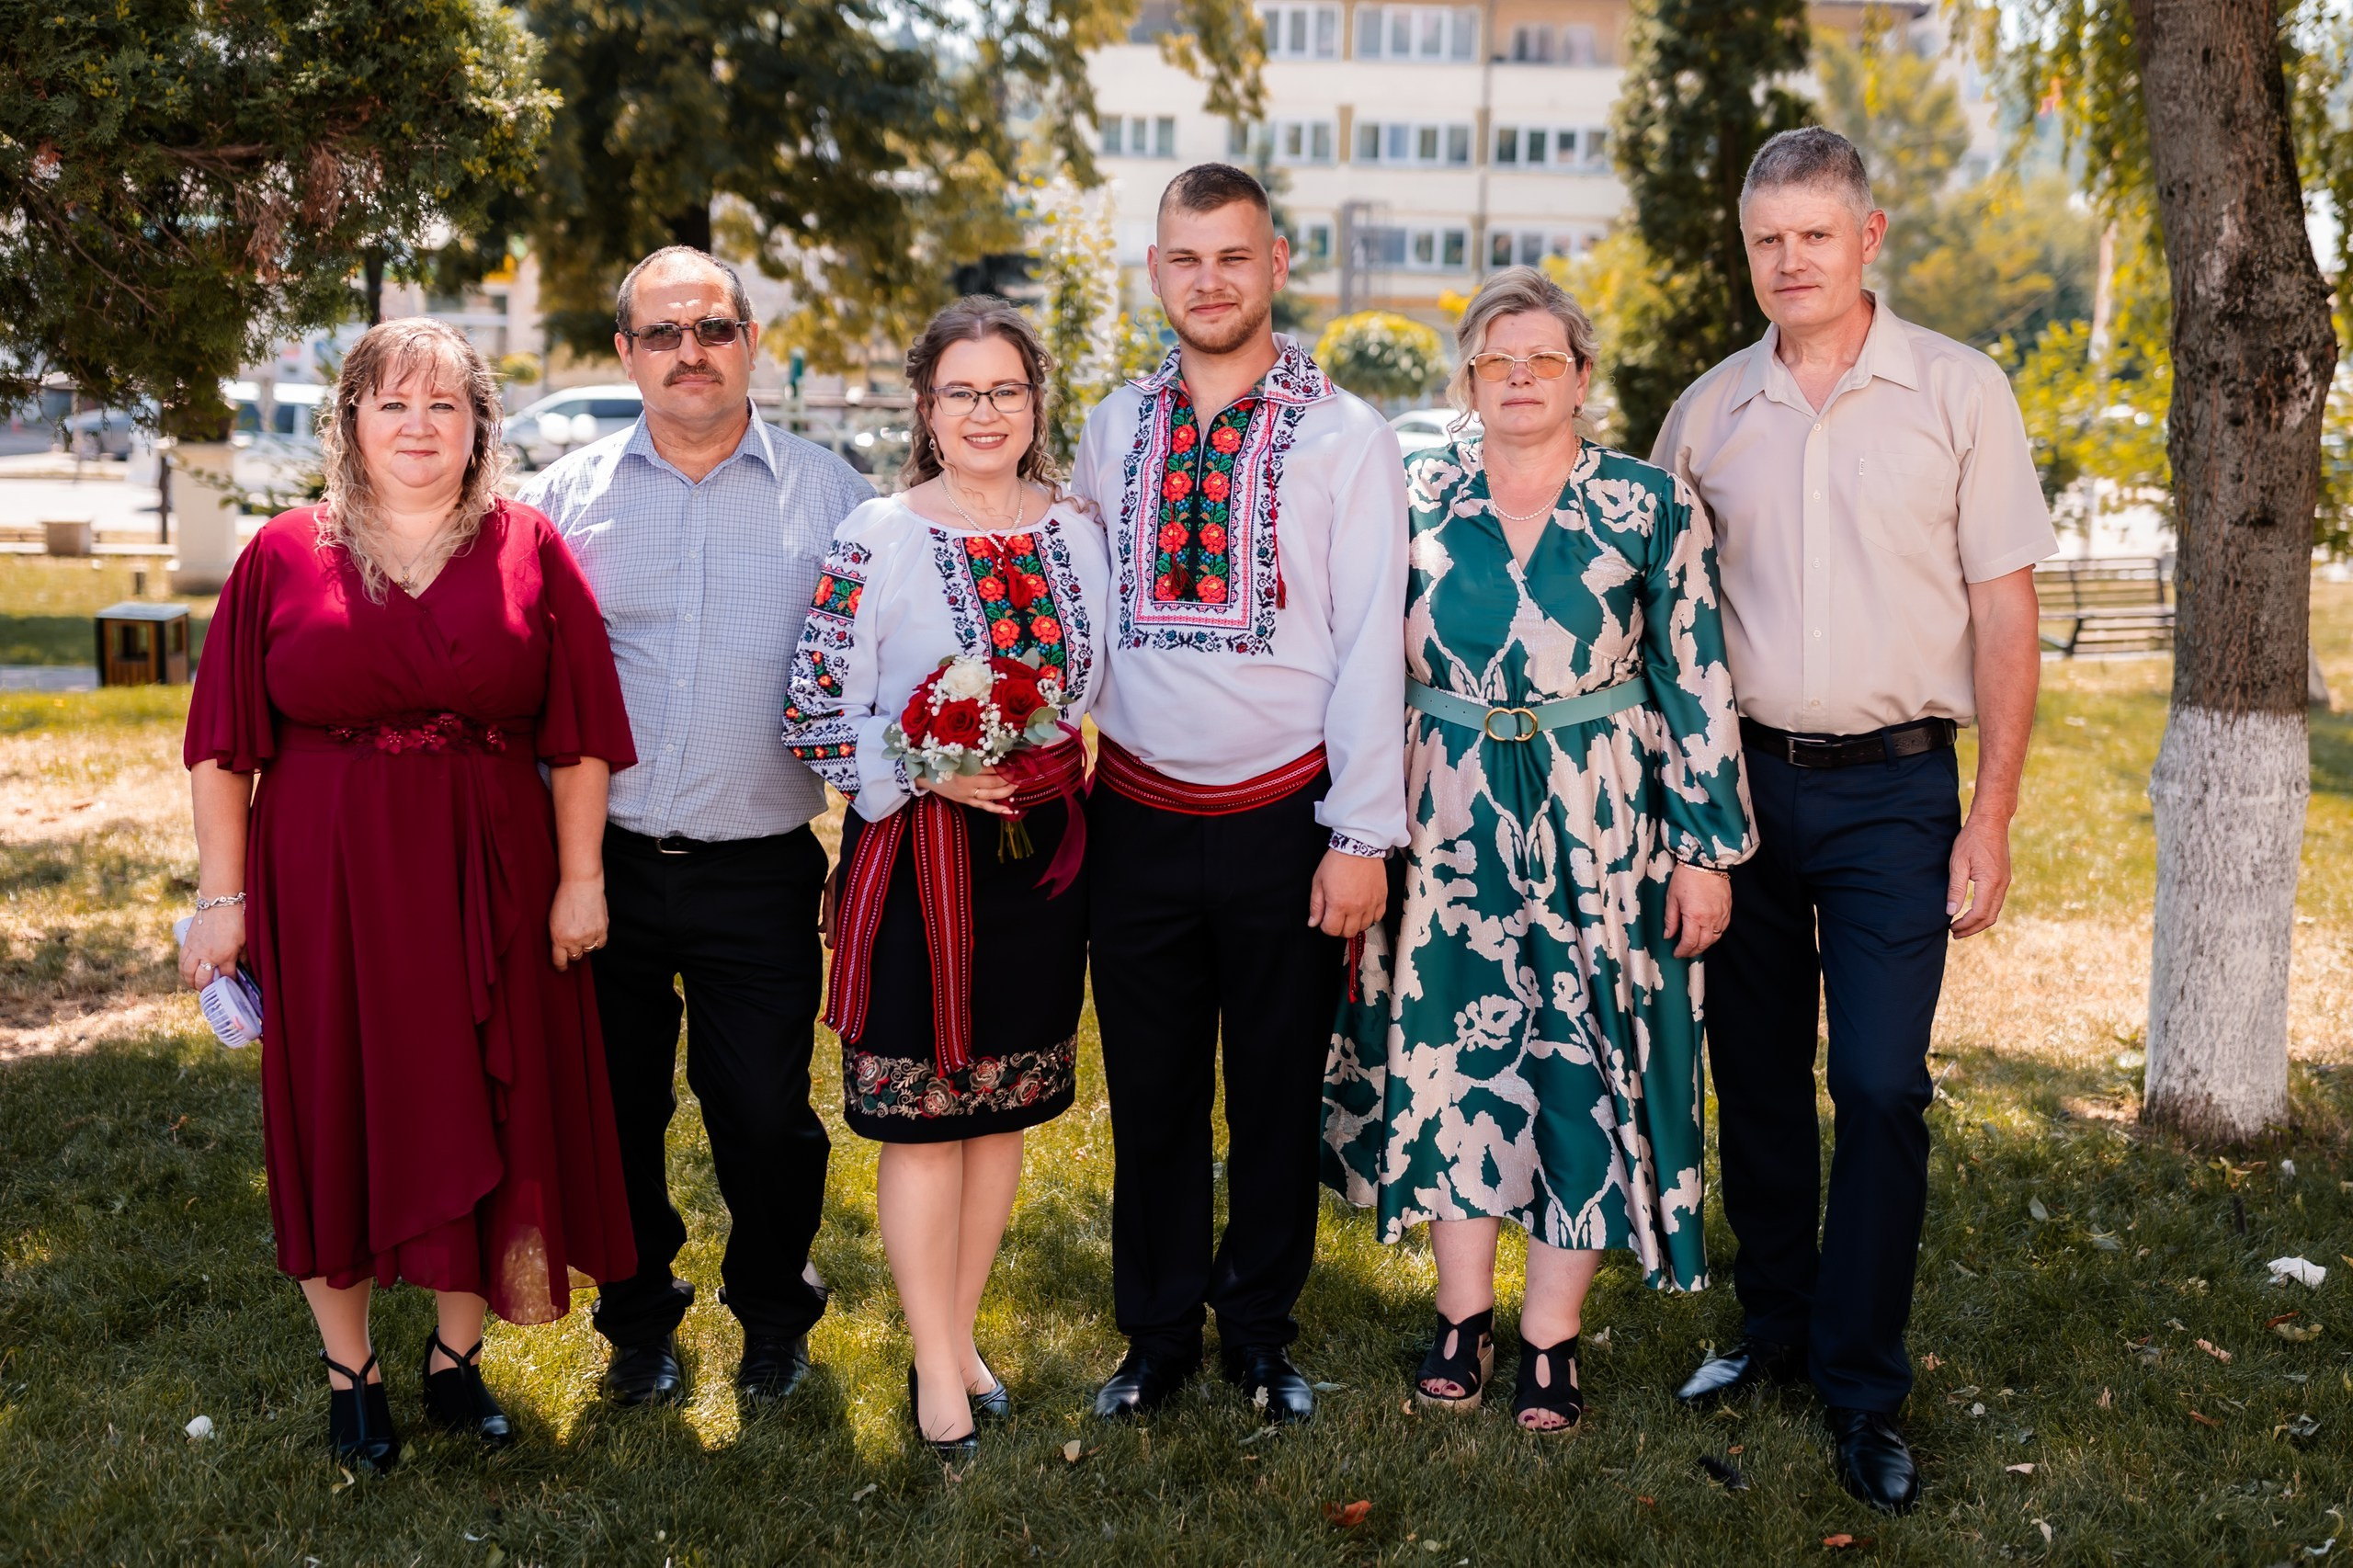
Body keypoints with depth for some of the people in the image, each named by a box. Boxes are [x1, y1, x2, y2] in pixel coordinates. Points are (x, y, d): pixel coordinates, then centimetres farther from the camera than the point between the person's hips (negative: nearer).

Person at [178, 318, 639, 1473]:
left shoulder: (531, 552, 2)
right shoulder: (283, 556, 1)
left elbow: (580, 735, 1)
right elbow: (226, 743, 1)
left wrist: (579, 875, -3)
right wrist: (220, 894, -2)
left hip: (491, 889, 1)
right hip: (325, 890, 0)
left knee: (479, 1119, 9)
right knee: (336, 1121, 9)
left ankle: (457, 1357, 28)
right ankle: (349, 1372, 27)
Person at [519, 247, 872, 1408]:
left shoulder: (829, 497, 3)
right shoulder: (562, 498, 5)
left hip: (759, 874, -1)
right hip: (602, 865, 2)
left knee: (767, 1117, 3)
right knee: (614, 1112, 11)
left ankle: (772, 1315, 29)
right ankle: (639, 1321, 33)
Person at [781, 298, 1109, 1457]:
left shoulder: (1077, 532, 6)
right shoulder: (875, 538, -8)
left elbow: (1103, 690, 18)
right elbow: (811, 722, -9)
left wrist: (1080, 759, 3)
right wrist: (926, 768, -19)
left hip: (1043, 851, 4)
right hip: (920, 856, -4)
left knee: (1005, 1104, 13)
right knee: (921, 1115, 2)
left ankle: (959, 1334, 30)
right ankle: (935, 1368, 16)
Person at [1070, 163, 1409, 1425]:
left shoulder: (1342, 436, -3)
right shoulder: (1112, 430, 8)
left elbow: (1372, 644, -6)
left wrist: (1362, 835, -10)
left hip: (1283, 818, -2)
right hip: (1138, 815, 3)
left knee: (1279, 1094, 10)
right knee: (1150, 1094, 10)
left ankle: (1259, 1333, 27)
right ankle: (1158, 1336, 26)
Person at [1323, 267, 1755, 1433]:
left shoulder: (1650, 507, -2)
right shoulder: (1414, 503, 4)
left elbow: (1697, 685, -2)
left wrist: (1707, 847, -5)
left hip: (1600, 829, -1)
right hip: (1446, 824, 2)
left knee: (1585, 1062, 3)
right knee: (1449, 1051, 7)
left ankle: (1551, 1334, 18)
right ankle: (1462, 1312, 24)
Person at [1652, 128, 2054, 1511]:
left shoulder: (1959, 392, -2)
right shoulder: (1709, 413, 6)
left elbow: (2005, 612, -2)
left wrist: (1993, 816, -7)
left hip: (1893, 787, -3)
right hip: (1740, 776, 3)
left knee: (1883, 1085, -6)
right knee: (1755, 1074, 10)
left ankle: (1863, 1385, 8)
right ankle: (1775, 1325, 28)